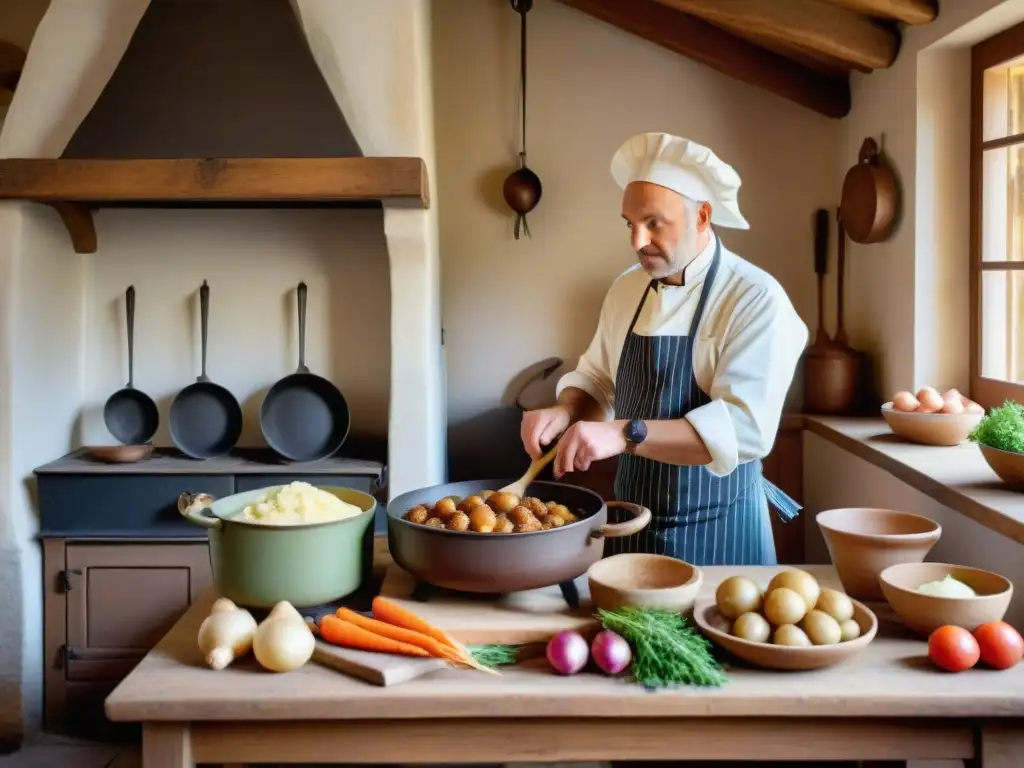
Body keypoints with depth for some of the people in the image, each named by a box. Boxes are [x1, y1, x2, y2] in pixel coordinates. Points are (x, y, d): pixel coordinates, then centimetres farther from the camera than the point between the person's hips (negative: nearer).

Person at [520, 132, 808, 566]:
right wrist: (565, 411, -9)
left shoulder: (756, 300, -17)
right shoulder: (626, 289, 3)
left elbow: (745, 427, -28)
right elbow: (596, 380, 13)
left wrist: (626, 434, -37)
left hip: (716, 532, -5)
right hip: (631, 521, 6)